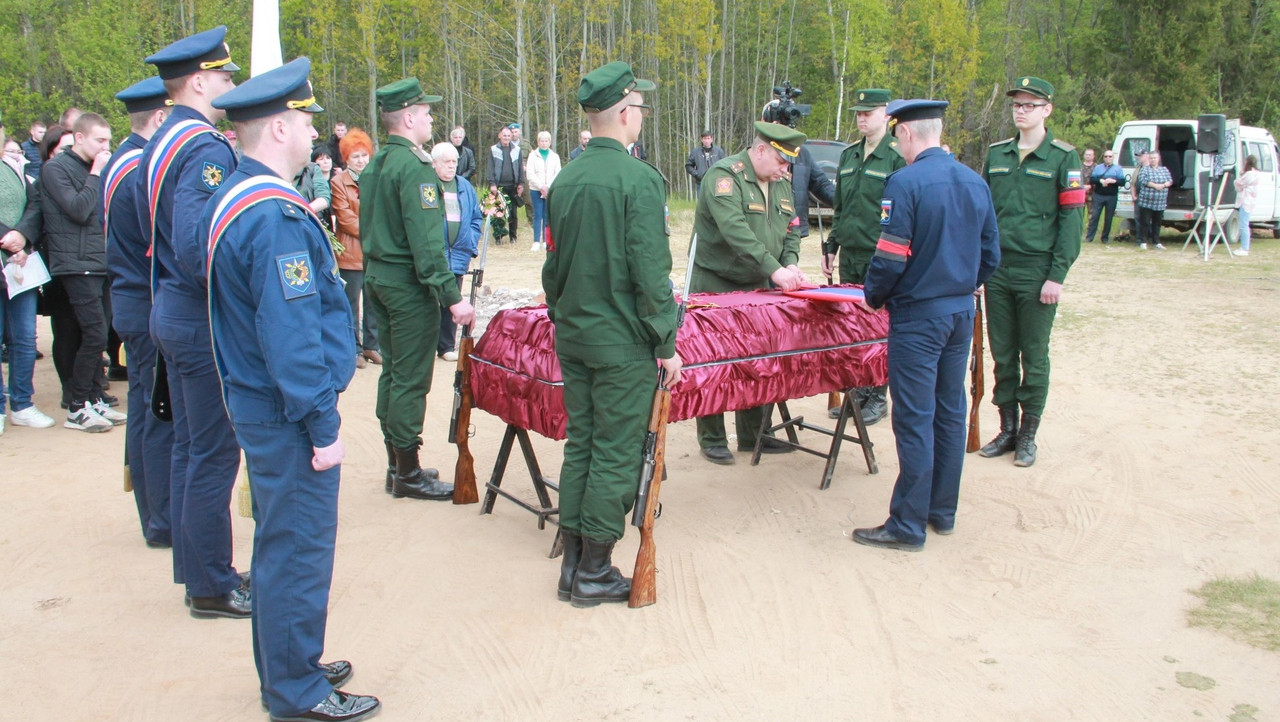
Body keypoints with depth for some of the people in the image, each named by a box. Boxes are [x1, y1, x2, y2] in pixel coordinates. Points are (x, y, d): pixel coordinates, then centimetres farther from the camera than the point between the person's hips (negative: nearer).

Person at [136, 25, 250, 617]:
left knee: (190, 446, 17)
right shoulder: (206, 149, -19)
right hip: (205, 321, -10)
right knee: (214, 454, 0)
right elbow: (197, 248, -29)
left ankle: (196, 570, 29)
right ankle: (212, 588, 11)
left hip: (171, 312, 10)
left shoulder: (159, 145, 12)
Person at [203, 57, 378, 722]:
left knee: (281, 538, 20)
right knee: (299, 549, 2)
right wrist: (322, 427, -19)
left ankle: (287, 667, 35)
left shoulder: (229, 198, 10)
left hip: (257, 400, 11)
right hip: (288, 416, -11)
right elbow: (291, 334, -25)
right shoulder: (277, 217, -22)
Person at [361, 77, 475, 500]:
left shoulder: (375, 164, 11)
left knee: (392, 372, 15)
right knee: (411, 379, -2)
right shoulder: (414, 167, -17)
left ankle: (396, 465, 24)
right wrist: (452, 296, -23)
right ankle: (408, 473, 6)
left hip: (377, 277, 10)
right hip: (408, 284, -10)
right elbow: (425, 240, -23)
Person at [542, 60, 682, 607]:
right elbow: (650, 272, -17)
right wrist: (667, 343, -10)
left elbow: (553, 264, 13)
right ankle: (595, 573, 12)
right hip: (623, 342, -7)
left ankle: (572, 564, 23)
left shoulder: (565, 179, 7)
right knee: (615, 455, 3)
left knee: (579, 445, 15)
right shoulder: (639, 179, -15)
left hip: (573, 336, 7)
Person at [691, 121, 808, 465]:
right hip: (716, 286, -7)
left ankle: (753, 434, 23)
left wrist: (790, 264, -9)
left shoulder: (782, 184, 10)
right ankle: (712, 439, 11)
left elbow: (791, 231, 13)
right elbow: (736, 230, -30)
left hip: (759, 288, 7)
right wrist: (774, 269, -36)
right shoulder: (725, 175, -17)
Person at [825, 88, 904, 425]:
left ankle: (878, 397, 12)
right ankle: (857, 392, 22)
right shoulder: (848, 156, 13)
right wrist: (831, 247, 16)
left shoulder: (898, 158, -8)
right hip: (849, 256, 6)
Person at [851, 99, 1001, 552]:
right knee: (950, 412, 14)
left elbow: (891, 258, -18)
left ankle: (908, 526, 6)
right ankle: (943, 512, 25)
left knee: (915, 420, -2)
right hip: (962, 312, 7)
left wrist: (874, 297, -1)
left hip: (918, 315, -7)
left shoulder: (906, 183, -16)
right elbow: (991, 255, 11)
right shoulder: (975, 182, 7)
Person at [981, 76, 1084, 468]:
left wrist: (1057, 275, -12)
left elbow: (1071, 218, -6)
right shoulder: (996, 154, 10)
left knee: (1034, 358, 5)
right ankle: (1007, 430, 20)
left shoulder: (1064, 157, -3)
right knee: (1002, 356, 9)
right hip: (997, 270, 4)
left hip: (1037, 273, -4)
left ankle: (1028, 436, 15)